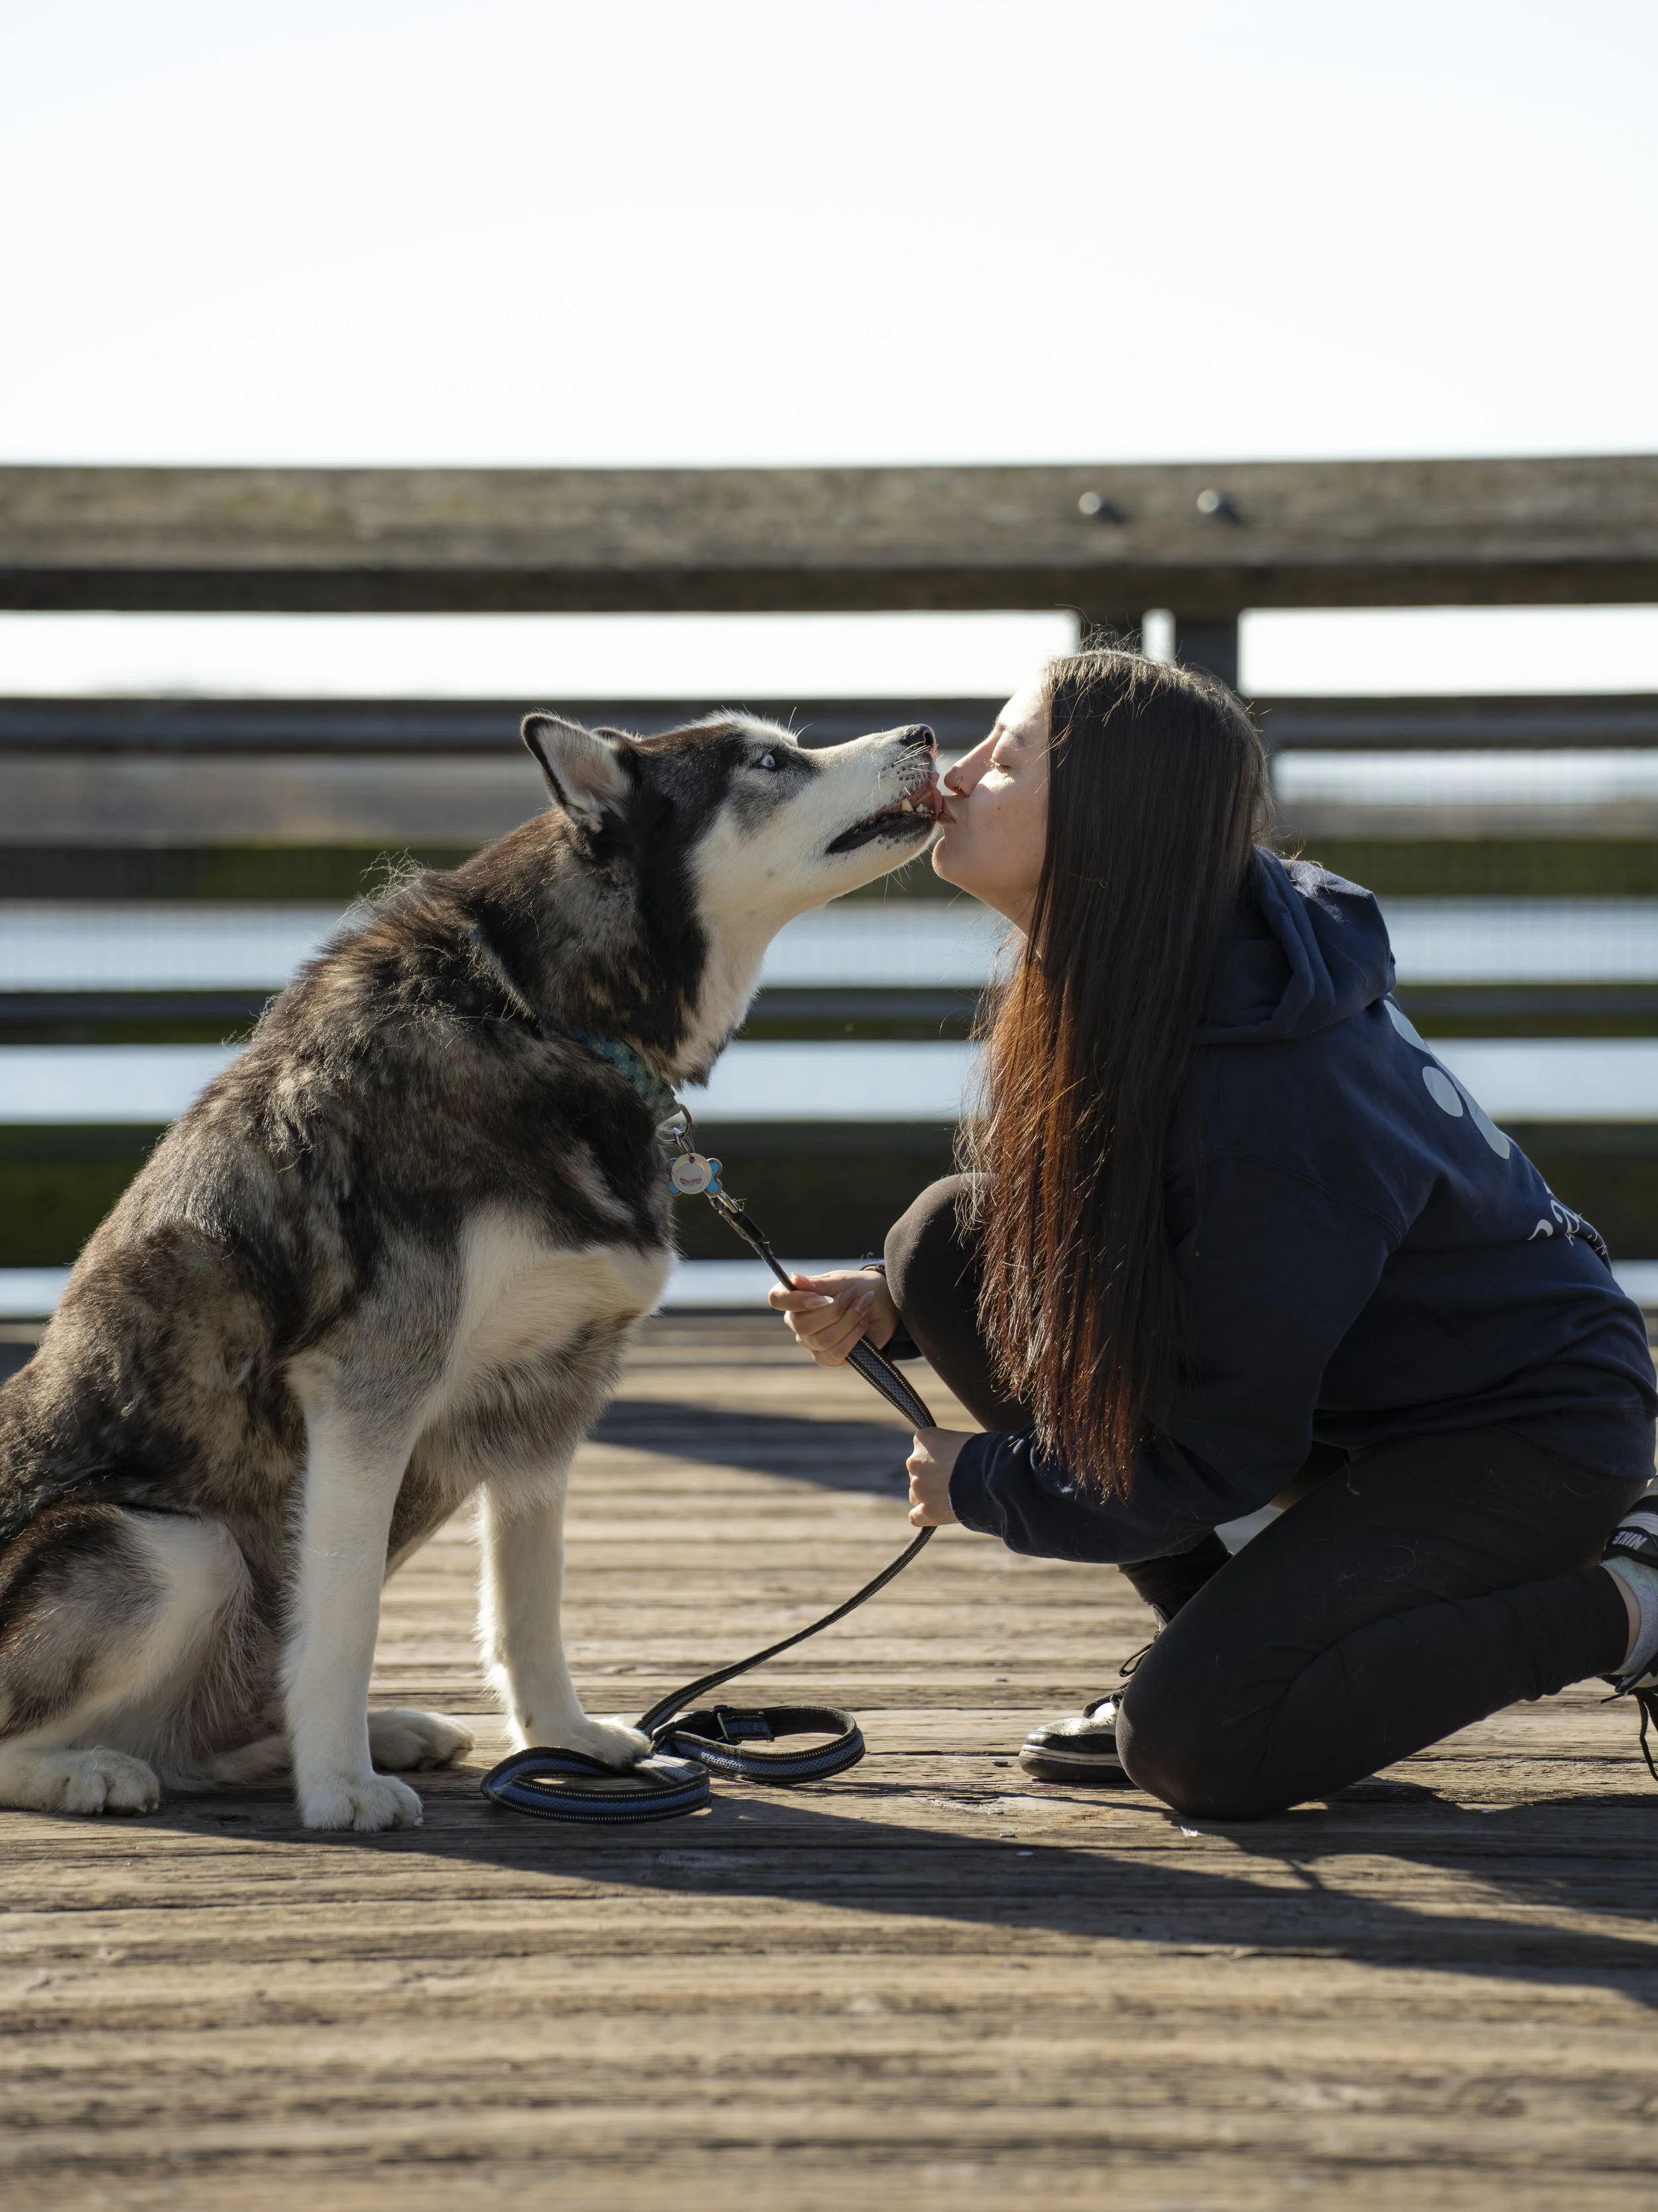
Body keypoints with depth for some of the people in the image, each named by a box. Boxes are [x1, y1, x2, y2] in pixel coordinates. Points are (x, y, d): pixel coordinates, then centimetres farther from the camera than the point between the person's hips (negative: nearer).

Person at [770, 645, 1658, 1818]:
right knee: (956, 1238, -7)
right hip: (1346, 1390, 9)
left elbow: (1223, 1455, -24)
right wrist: (895, 1305, -5)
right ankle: (1236, 1624, 3)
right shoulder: (1097, 984, -7)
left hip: (1527, 1425, -9)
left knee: (1202, 1745, -24)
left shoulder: (1270, 1097, -32)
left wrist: (981, 1483, -11)